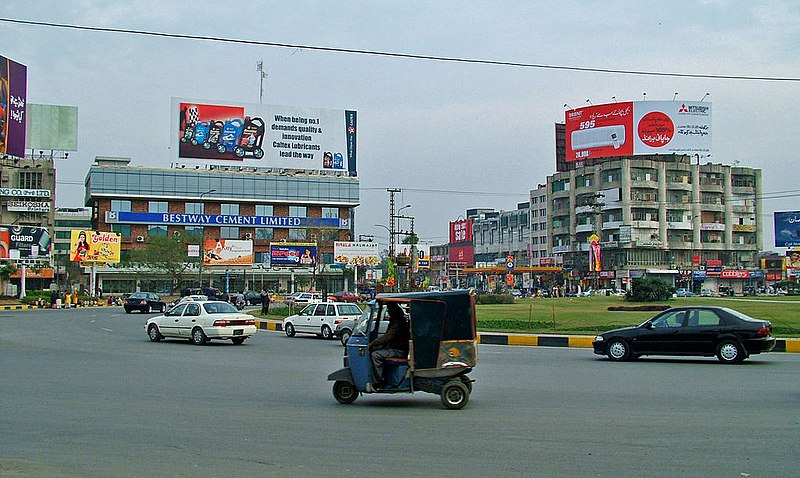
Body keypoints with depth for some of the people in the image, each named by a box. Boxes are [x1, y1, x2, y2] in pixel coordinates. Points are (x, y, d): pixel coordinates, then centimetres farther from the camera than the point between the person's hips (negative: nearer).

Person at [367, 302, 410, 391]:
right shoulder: (394, 321, 16)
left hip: (399, 351, -11)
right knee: (373, 350, 8)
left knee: (376, 355, -25)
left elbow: (388, 337, -25)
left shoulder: (399, 322, -18)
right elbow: (387, 336, 21)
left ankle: (377, 384, -22)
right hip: (393, 347, 11)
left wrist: (372, 344, -24)